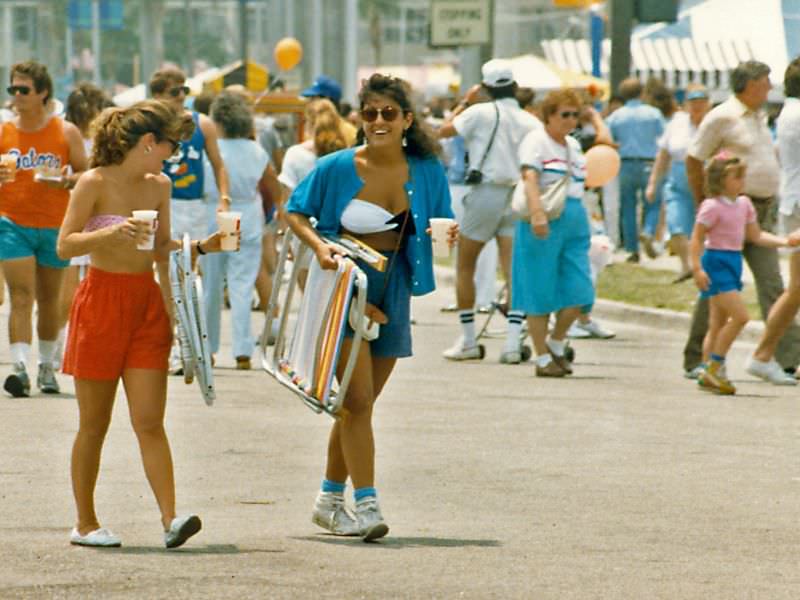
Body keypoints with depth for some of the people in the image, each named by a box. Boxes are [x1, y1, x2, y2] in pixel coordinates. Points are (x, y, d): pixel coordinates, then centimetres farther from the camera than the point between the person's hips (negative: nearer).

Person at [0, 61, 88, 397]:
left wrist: (67, 180, -18)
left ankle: (47, 366, 26)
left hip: (55, 226, 1)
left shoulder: (66, 133, 1)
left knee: (49, 299, 11)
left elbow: (86, 175, 4)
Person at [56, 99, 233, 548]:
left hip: (147, 305, 4)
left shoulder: (159, 186, 10)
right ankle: (85, 523, 13)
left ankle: (171, 519, -15)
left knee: (150, 422, -5)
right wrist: (112, 233, -24)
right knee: (95, 423, 4)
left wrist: (202, 247, 5)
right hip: (101, 303, -4)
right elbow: (65, 245, -10)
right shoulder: (96, 183, -7)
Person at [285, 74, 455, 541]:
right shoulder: (337, 168, -8)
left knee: (359, 403, 13)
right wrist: (319, 245, -15)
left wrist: (447, 231, -13)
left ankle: (330, 500, 27)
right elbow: (295, 212, 2)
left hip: (393, 291, 4)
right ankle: (366, 505, -14)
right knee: (358, 399, -14)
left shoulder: (426, 170, 1)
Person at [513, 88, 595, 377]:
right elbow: (530, 177, -22)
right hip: (544, 223, -7)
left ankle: (556, 344, 20)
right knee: (541, 293, -2)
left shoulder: (574, 145, 18)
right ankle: (543, 359, 5)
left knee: (578, 292, -1)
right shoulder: (536, 141, -6)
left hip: (575, 221, 7)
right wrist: (537, 212, -36)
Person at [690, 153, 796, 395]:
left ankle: (709, 374, 15)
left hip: (733, 264, 9)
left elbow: (756, 236, 16)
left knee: (718, 324, 11)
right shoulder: (712, 207, -14)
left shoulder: (744, 204, 10)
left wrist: (785, 241, 6)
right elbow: (697, 238, -13)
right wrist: (697, 268, -21)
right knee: (740, 315, -17)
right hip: (716, 263, -9)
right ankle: (714, 368, -11)